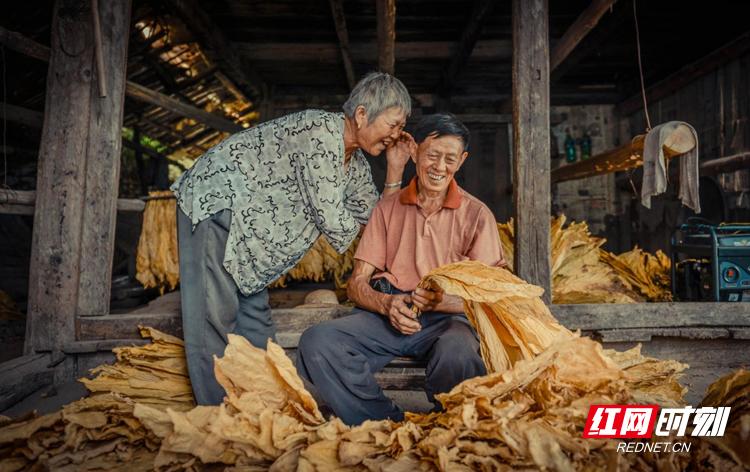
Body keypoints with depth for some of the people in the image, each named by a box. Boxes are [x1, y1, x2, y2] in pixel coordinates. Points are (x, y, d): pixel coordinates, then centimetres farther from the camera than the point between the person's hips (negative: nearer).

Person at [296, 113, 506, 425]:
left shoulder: (476, 215, 10)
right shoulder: (388, 208, 16)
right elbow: (357, 283, 11)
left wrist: (441, 301, -17)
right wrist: (387, 303, -12)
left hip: (447, 319, -2)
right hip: (385, 314, 2)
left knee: (458, 356, -37)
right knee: (317, 342, -25)